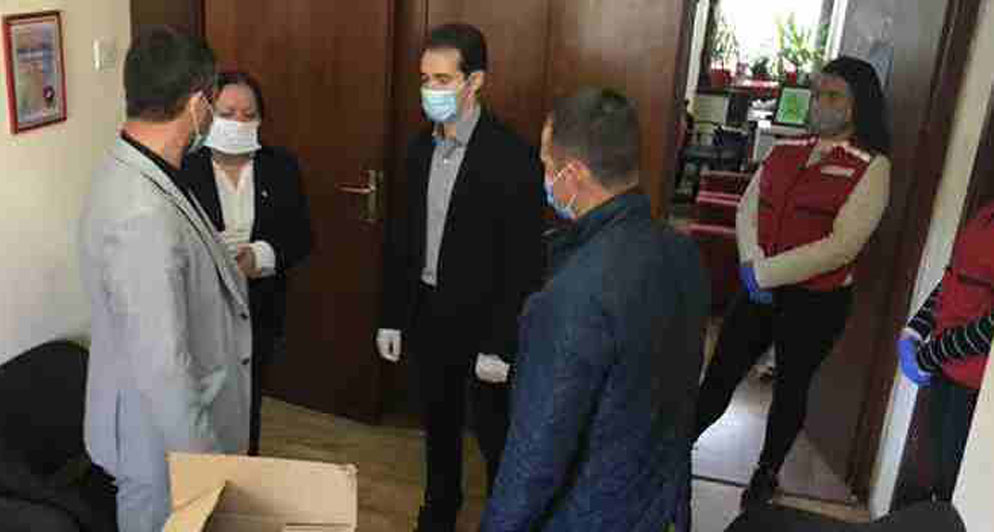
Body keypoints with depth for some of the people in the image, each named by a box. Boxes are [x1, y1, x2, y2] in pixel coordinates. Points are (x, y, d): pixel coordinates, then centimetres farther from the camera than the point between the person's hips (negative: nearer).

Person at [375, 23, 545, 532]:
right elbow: (401, 237, 8)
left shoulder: (512, 157, -18)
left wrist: (500, 346, -17)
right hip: (427, 312, 6)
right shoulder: (420, 148, 3)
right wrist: (392, 317, 8)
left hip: (481, 319, -6)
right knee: (438, 424, 21)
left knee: (495, 434, 10)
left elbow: (523, 262, -17)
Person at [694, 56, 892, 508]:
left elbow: (842, 247, -18)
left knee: (790, 387, 14)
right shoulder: (785, 150, 6)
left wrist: (766, 273, -18)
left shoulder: (872, 166, -11)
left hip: (817, 301, -4)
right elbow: (747, 209, 5)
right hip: (760, 291, 4)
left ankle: (767, 473, 36)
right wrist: (752, 264, -12)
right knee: (719, 376, 8)